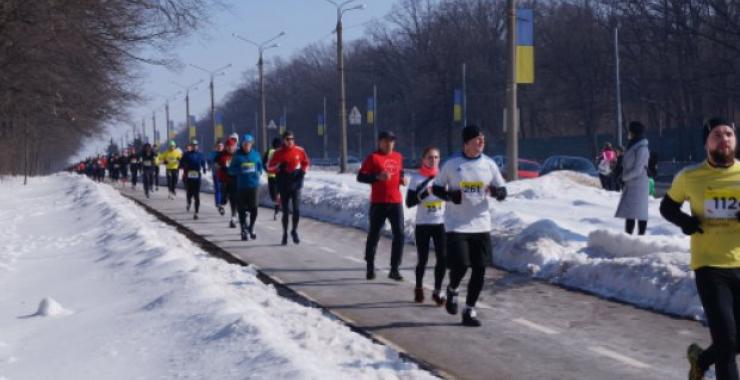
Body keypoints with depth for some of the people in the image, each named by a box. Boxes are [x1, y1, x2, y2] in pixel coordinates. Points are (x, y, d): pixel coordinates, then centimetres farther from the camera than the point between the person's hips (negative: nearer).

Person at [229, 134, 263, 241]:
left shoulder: (256, 154, 9)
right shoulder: (237, 155, 3)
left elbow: (260, 167, 18)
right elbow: (231, 170, 2)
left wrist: (258, 173, -3)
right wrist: (240, 170, -15)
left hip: (253, 185, 1)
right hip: (241, 186, -1)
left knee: (253, 208, -3)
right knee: (242, 209, -2)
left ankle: (251, 228, 17)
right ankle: (244, 231, 6)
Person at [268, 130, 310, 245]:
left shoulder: (299, 151, -1)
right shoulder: (278, 153, -3)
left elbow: (306, 163, 14)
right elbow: (270, 168, 1)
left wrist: (303, 171, -6)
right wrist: (278, 168, -19)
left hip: (296, 184, 0)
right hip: (283, 185, 0)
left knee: (296, 209, -9)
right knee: (285, 211, 4)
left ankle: (294, 231, 13)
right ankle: (285, 234, 18)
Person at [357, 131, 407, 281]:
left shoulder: (398, 157, 12)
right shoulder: (373, 157, -4)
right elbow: (360, 177, -7)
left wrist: (403, 179, 5)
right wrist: (377, 177, -22)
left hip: (396, 201, 4)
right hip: (378, 202, -4)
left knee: (399, 234, -3)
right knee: (374, 235, 5)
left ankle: (394, 269, 2)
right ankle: (370, 268, 19)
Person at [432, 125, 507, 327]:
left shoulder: (489, 164, 4)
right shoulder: (452, 164, -3)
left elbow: (503, 192, 9)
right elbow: (436, 188, 6)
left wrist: (496, 191, -15)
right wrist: (450, 195, -14)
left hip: (481, 225, 3)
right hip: (456, 225, -3)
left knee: (479, 269, 1)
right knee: (459, 265, -13)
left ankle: (469, 310, 14)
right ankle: (452, 290, 21)